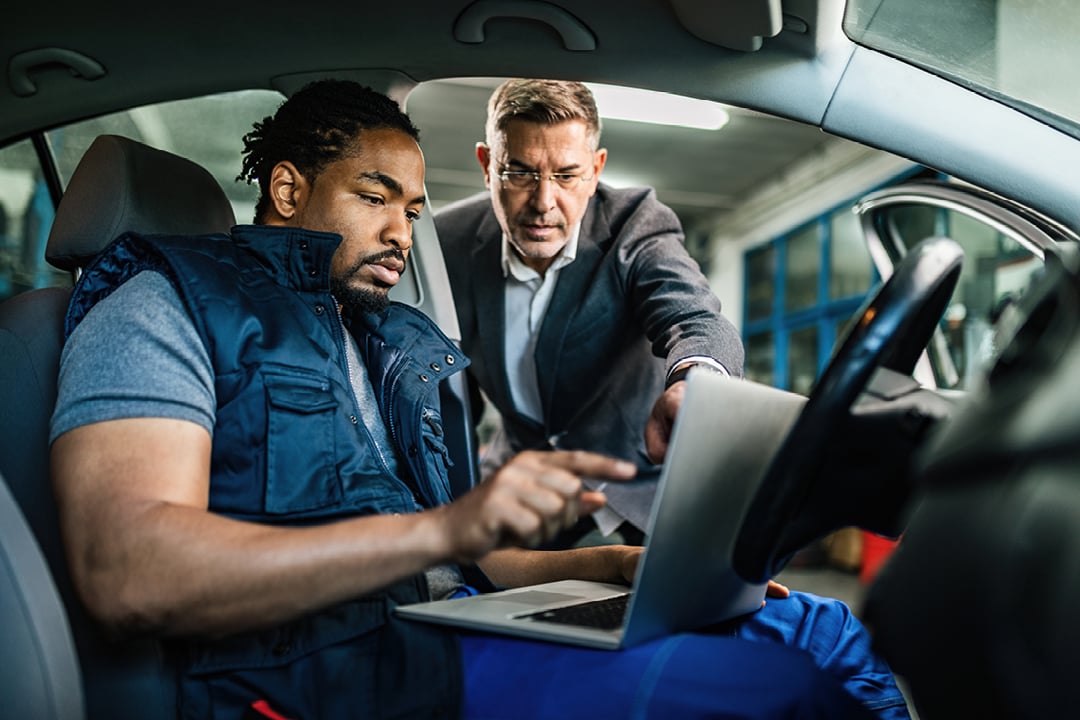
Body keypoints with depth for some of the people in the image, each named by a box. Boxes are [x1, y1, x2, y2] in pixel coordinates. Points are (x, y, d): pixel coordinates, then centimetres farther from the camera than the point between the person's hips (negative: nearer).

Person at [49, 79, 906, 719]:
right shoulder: (164, 304, 1)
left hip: (448, 630, 8)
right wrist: (442, 529, -25)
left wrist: (597, 564, 5)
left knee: (822, 630, -5)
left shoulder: (400, 341, 24)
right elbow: (126, 571, -17)